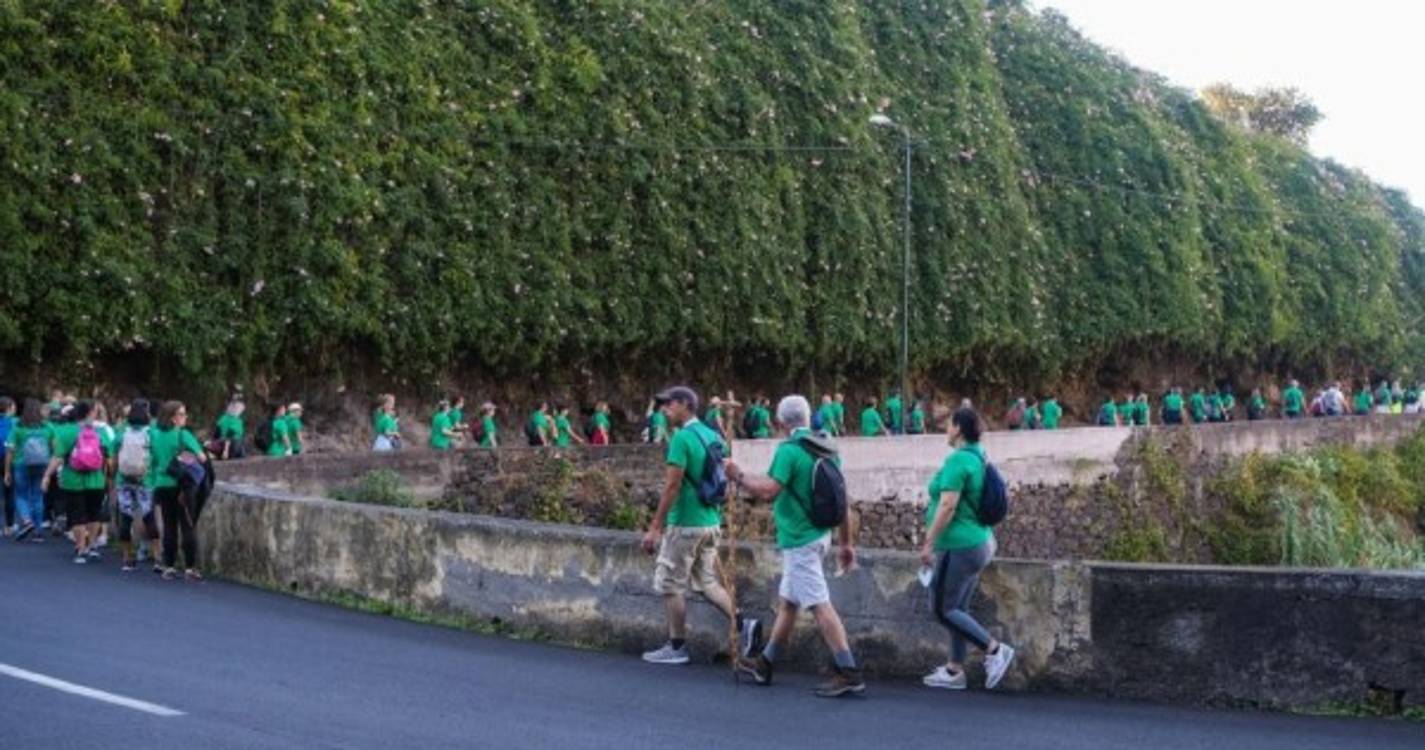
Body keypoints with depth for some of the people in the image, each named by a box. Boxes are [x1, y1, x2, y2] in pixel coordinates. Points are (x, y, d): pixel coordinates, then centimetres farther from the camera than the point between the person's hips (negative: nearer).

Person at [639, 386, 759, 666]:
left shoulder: (682, 438, -15)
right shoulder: (712, 436, 10)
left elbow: (672, 486, -19)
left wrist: (655, 527, -15)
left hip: (685, 524, -8)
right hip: (711, 522, 8)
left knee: (671, 585, 4)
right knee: (708, 582, 16)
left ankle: (677, 648, 11)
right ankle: (742, 624, 0)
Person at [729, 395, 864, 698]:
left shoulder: (789, 450, -17)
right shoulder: (826, 450, 7)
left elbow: (768, 491, -24)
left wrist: (740, 476, -7)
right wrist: (845, 542, 15)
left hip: (798, 541, -9)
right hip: (817, 535, 9)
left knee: (819, 604, -9)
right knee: (787, 602, 18)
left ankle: (848, 672, -12)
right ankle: (765, 665, 29)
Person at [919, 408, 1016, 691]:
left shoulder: (958, 460, -18)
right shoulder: (980, 458, 9)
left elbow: (948, 506, -23)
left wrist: (928, 543, -17)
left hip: (960, 547, -9)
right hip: (979, 541, 9)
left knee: (943, 608, 0)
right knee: (957, 609, 15)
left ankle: (995, 649, -4)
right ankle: (954, 671, 20)